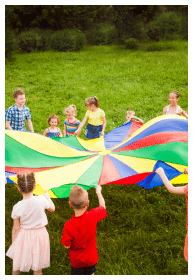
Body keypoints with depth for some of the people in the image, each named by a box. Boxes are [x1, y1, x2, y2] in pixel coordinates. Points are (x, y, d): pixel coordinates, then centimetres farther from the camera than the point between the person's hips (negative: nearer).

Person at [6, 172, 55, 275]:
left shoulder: (17, 207, -20)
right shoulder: (42, 200, -18)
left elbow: (16, 228, -10)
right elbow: (52, 208, 5)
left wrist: (13, 243, 5)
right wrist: (47, 197, 23)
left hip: (23, 237, -1)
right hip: (40, 235, 1)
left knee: (16, 265, 23)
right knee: (37, 268, 16)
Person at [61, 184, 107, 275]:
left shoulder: (69, 226, -34)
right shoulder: (93, 216, -27)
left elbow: (67, 246, -19)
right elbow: (103, 206, -4)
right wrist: (98, 192, 12)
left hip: (77, 261, -2)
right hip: (91, 258, 2)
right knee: (90, 274, 27)